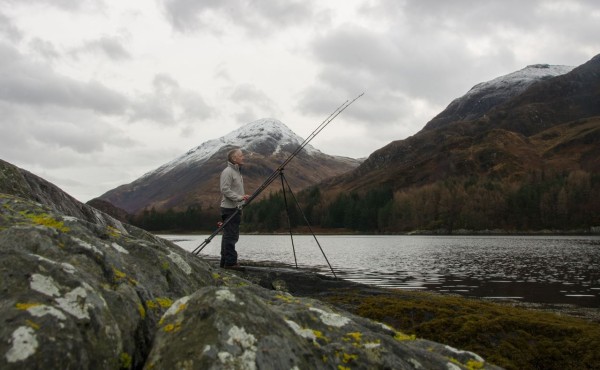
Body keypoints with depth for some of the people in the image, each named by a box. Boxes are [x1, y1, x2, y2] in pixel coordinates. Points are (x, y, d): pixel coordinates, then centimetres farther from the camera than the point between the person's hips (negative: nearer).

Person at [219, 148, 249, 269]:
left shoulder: (237, 171, 20)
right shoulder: (227, 172, -11)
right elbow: (225, 190, -19)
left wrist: (243, 197, 19)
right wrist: (239, 197, -23)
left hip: (235, 208, 10)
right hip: (229, 208, -10)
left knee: (231, 236, 11)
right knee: (230, 235, -10)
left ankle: (225, 261, 17)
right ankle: (230, 262, -8)